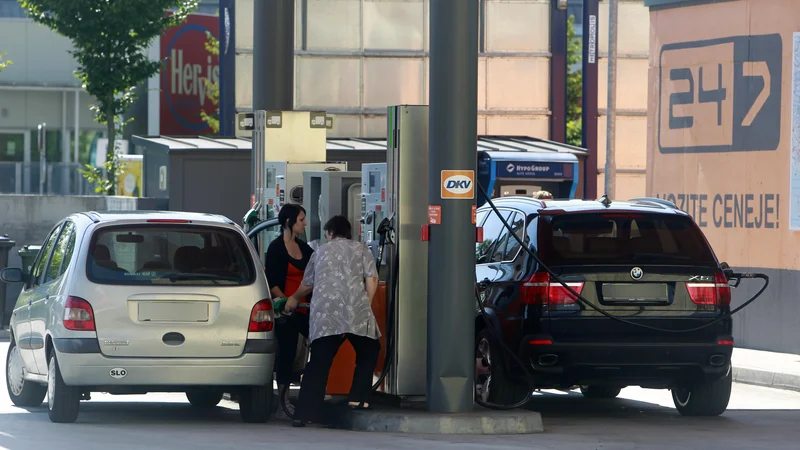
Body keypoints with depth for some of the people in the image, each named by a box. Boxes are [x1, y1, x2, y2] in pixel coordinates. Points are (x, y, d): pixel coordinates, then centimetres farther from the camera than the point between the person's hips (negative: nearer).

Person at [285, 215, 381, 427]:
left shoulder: (320, 252, 22)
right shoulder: (361, 250, 16)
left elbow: (307, 285, 30)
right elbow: (371, 280, 4)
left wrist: (294, 298, 50)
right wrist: (366, 304, 15)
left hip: (324, 314, 2)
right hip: (356, 311, -2)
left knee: (318, 363, -2)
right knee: (368, 353, 19)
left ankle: (305, 412, -10)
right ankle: (357, 398, 9)